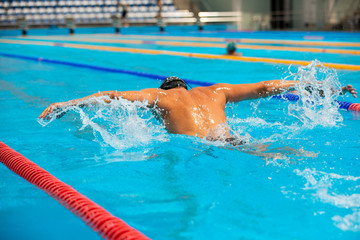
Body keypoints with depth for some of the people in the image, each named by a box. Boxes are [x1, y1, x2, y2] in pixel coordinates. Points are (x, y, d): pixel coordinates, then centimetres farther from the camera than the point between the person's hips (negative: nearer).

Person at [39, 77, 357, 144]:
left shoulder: (159, 96, 23)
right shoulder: (215, 91, 32)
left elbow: (111, 96, 15)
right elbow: (265, 88, 31)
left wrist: (65, 104, 19)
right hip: (233, 141, 4)